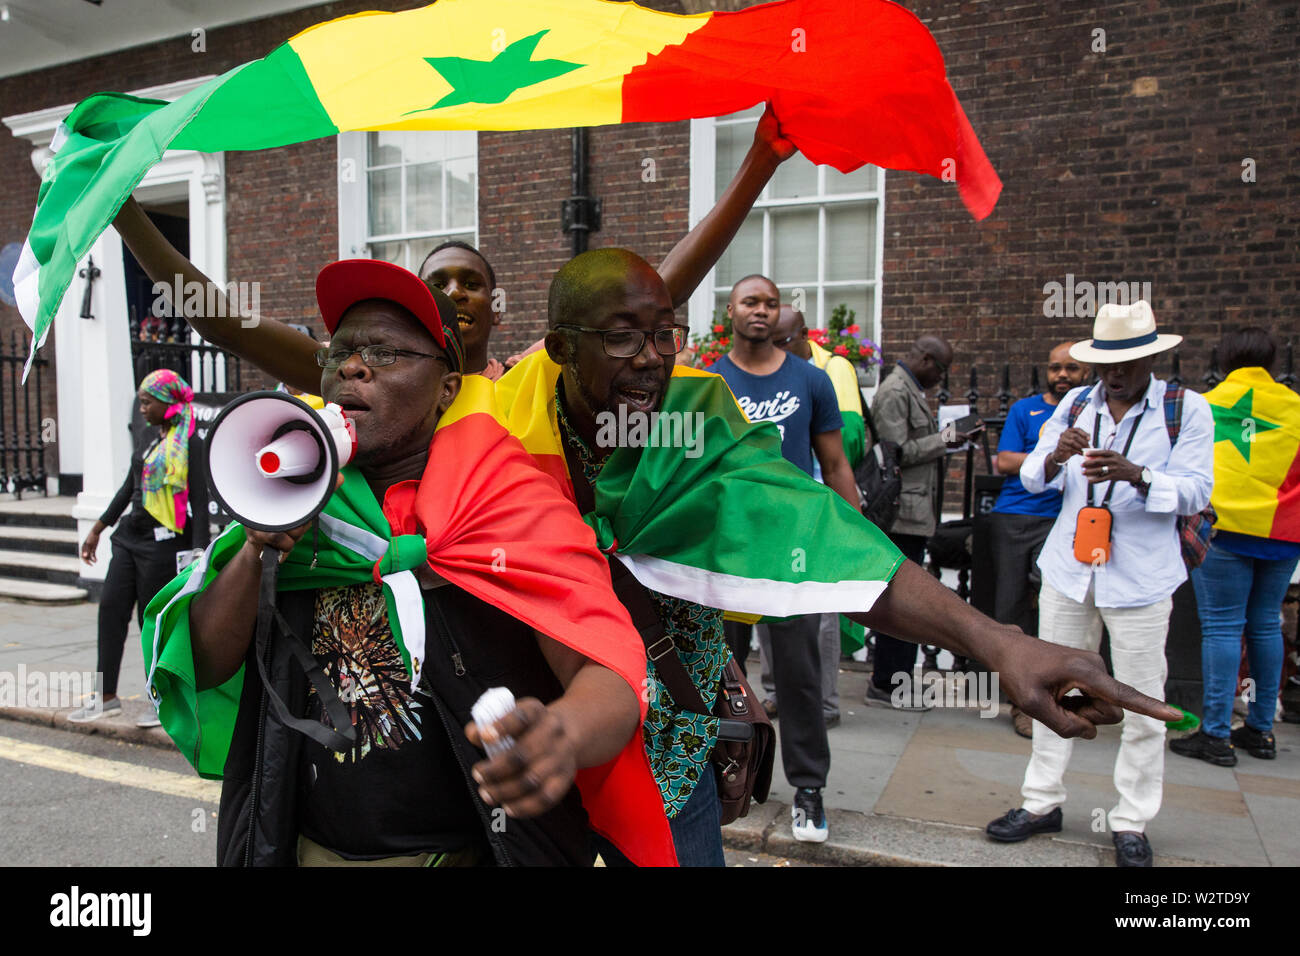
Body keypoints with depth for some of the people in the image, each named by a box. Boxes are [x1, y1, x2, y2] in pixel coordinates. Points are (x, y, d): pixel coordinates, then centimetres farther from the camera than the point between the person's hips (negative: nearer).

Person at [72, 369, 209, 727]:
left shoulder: (190, 444, -11)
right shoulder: (148, 440, 14)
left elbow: (200, 502, -15)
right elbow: (129, 487, 22)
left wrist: (199, 555, -19)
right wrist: (98, 529, 23)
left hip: (164, 543, -8)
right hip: (131, 536, 8)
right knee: (111, 608, 6)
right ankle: (107, 697, 16)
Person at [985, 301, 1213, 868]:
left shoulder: (1186, 410, -2)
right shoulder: (1075, 404, 7)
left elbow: (1195, 491, -9)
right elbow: (1031, 479, 5)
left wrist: (1135, 474, -27)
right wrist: (1055, 456, -18)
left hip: (1140, 578, -3)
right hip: (1068, 569, 3)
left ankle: (1131, 822, 19)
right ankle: (1042, 803, 22)